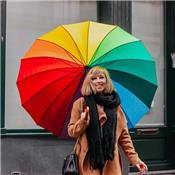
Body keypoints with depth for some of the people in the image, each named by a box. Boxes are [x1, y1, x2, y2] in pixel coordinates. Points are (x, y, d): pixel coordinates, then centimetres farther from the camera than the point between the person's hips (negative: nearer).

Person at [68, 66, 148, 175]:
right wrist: (82, 122, -15)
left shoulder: (114, 104, 10)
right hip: (88, 160, -2)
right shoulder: (81, 103, 3)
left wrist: (134, 158, 5)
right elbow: (71, 132, 3)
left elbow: (124, 135, 10)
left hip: (110, 161, 2)